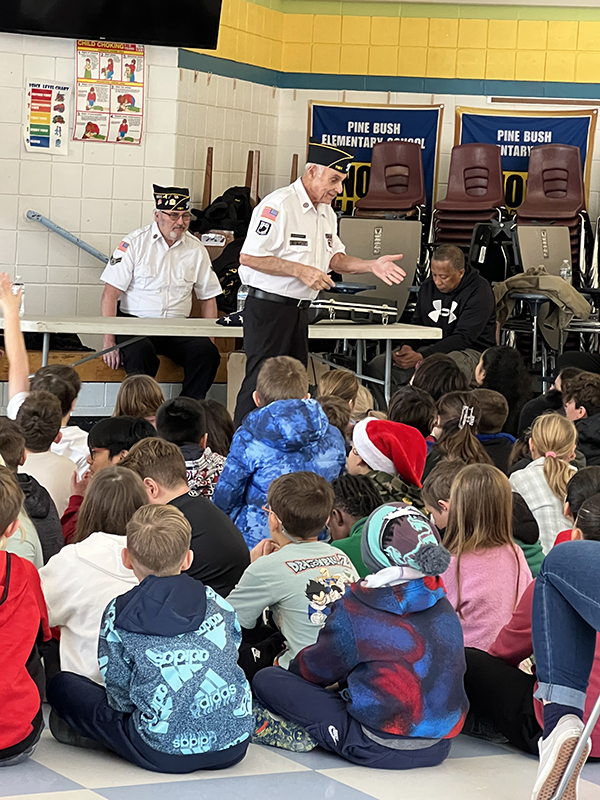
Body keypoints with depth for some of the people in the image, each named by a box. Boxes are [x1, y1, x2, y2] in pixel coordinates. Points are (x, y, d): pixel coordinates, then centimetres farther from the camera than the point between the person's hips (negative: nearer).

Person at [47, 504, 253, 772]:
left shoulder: (118, 615, -3)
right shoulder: (215, 602, 7)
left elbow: (119, 693, 1)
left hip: (166, 753, -3)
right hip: (235, 745, 3)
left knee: (61, 686, 11)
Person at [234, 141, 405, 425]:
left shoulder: (327, 212, 13)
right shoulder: (278, 205, -15)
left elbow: (335, 257, 23)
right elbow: (248, 256, -20)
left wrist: (372, 265, 5)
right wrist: (300, 270, -21)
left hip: (299, 310, 9)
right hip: (268, 306, -9)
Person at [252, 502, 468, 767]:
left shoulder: (356, 612, -15)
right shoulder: (445, 609, 2)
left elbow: (317, 670, 2)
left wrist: (296, 663, 25)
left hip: (380, 750, -6)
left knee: (266, 680, 0)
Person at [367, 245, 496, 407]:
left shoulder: (479, 291, -12)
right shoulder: (428, 286, 10)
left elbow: (463, 338, -19)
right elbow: (417, 323, 16)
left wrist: (422, 356, -27)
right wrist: (407, 347, -9)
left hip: (471, 350, -7)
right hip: (432, 348, 7)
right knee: (377, 366, -13)